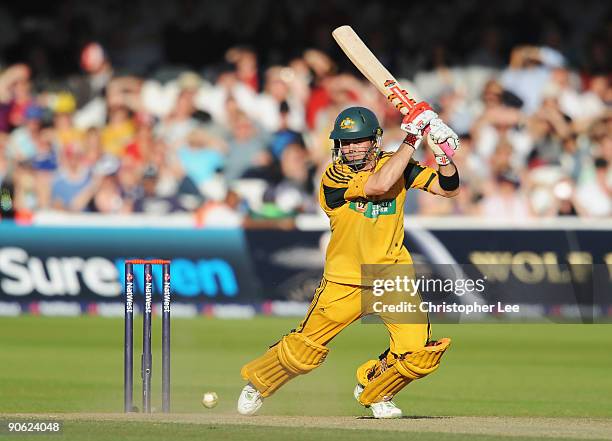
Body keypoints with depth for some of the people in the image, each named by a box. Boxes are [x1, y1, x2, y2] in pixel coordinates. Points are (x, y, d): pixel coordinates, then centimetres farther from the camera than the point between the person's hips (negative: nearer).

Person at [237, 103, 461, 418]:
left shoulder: (395, 165, -2)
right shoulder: (334, 177, -15)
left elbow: (448, 188, -3)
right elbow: (378, 184, -31)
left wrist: (443, 154, -22)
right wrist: (411, 138, -27)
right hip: (344, 281, -3)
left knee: (420, 353, -13)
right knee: (304, 351, 0)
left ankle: (373, 390, 18)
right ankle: (257, 382, 31)